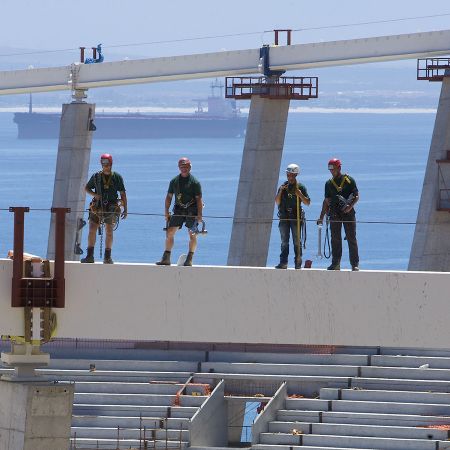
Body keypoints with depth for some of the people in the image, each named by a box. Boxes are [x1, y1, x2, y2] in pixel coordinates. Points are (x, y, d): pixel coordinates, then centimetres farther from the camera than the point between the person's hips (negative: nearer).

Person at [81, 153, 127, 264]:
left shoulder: (117, 177, 3)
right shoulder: (96, 177, 5)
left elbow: (123, 194, 6)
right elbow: (86, 188, 15)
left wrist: (125, 209, 1)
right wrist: (94, 194, -6)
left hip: (111, 208, -1)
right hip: (97, 207, 1)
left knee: (109, 232, -2)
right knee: (92, 230, -8)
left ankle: (107, 257, 5)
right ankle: (90, 256, -4)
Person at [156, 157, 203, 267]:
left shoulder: (194, 182, -3)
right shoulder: (174, 181, 8)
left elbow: (198, 199, -6)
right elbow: (169, 197, 12)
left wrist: (199, 215, -12)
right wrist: (166, 212, 5)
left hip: (192, 210, -4)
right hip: (178, 209, 4)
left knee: (192, 235, -5)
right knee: (169, 233, -1)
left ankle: (189, 259, 3)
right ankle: (166, 258, 5)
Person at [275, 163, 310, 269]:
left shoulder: (300, 187, 3)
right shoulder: (283, 186, 12)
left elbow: (307, 202, 2)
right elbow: (277, 202, 9)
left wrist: (300, 195, -14)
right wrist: (280, 192, -6)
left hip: (296, 217, -3)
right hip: (284, 217, 3)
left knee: (297, 241, -2)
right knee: (284, 242, 3)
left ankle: (298, 263, -1)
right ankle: (283, 263, 3)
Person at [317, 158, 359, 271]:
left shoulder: (349, 180, 2)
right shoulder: (329, 183, 12)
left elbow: (356, 196, 2)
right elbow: (327, 201, 16)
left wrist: (350, 206, -17)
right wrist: (321, 217, 11)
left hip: (348, 213, -3)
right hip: (334, 214, 3)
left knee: (351, 239, -3)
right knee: (335, 240, 1)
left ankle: (355, 264, 0)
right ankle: (335, 264, 5)